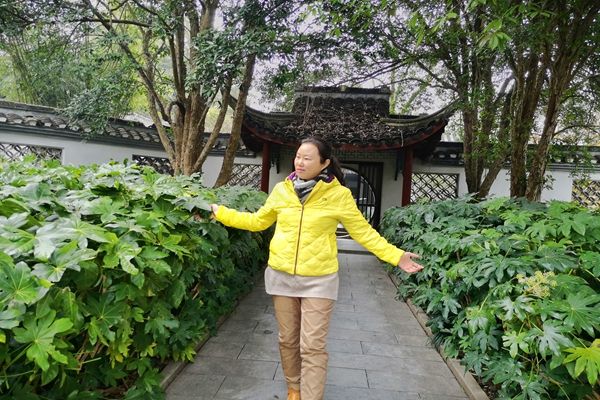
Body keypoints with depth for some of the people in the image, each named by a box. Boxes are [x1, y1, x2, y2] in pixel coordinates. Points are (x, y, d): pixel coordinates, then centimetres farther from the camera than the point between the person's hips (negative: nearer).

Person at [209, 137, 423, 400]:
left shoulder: (339, 195, -9)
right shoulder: (281, 190, 0)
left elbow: (364, 231, -3)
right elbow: (258, 221, 13)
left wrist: (396, 256, -11)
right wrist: (219, 212, 13)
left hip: (319, 280, -3)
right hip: (281, 276, 4)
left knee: (312, 347, -2)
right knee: (287, 340, 16)